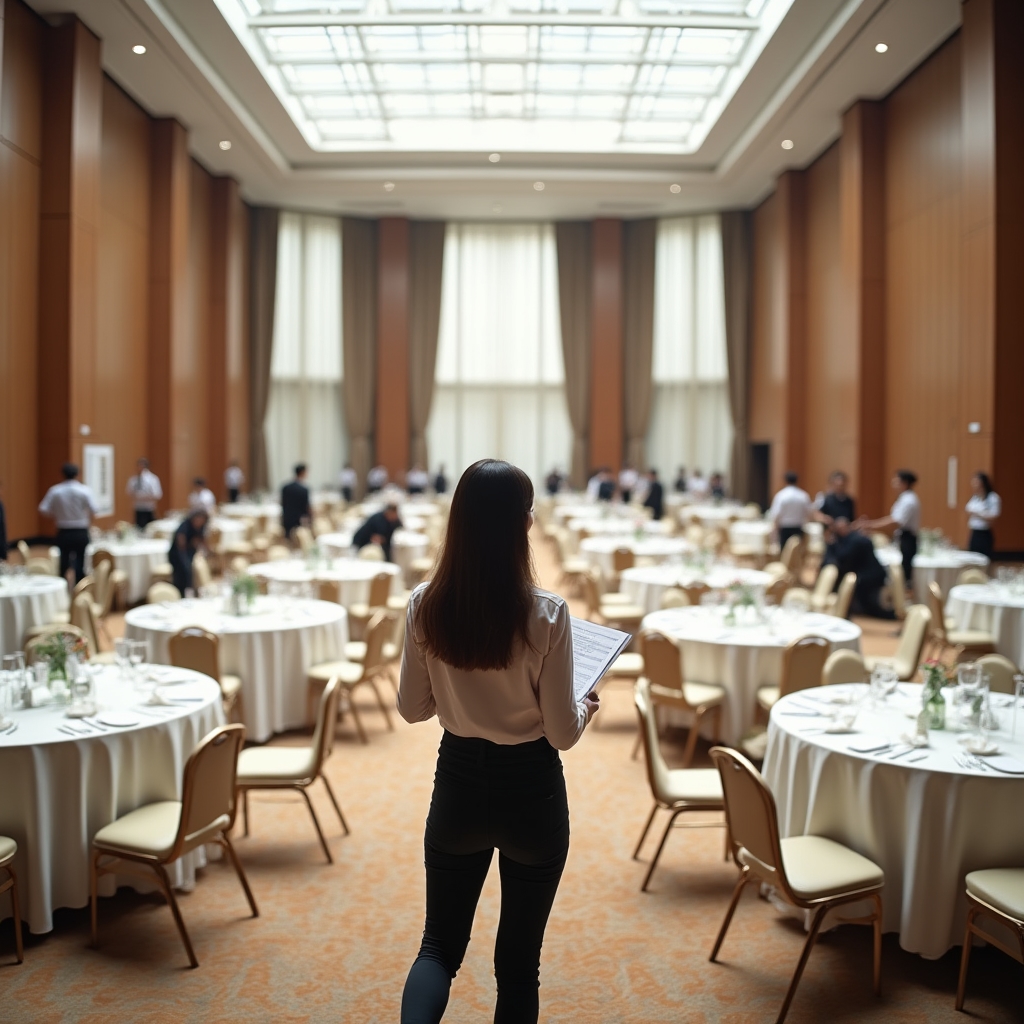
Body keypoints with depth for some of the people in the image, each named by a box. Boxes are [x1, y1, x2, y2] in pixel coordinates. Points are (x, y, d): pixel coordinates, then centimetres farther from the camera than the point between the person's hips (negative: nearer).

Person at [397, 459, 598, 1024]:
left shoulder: (424, 606, -10)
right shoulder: (546, 614, -20)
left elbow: (411, 708, 1)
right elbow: (562, 733, -13)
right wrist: (587, 706, 8)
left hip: (458, 784, 3)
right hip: (531, 791, -2)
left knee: (441, 945, 20)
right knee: (518, 959, 16)